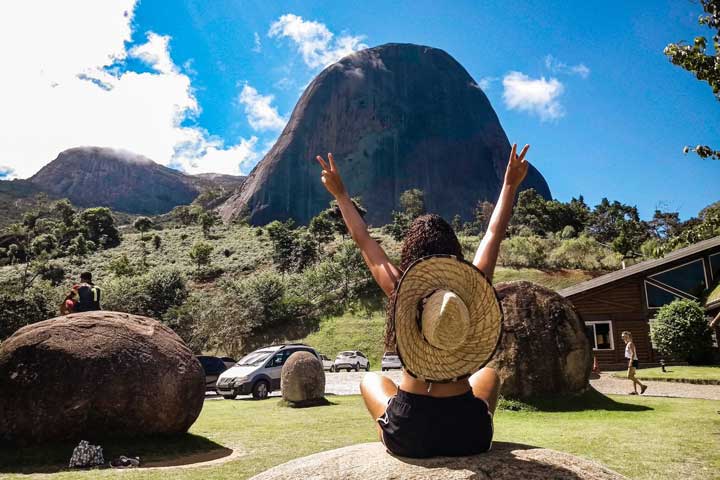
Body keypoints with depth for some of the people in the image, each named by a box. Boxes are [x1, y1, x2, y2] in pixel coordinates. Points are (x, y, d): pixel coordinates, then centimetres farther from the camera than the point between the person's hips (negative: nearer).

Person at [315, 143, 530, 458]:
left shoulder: (400, 290, -10)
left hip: (407, 435, -1)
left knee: (371, 380, 30)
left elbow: (364, 241, 4)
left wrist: (340, 193, 15)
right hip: (469, 434, 1)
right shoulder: (473, 289, -8)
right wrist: (511, 184, 18)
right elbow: (494, 234, 6)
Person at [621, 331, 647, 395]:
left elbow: (633, 354, -21)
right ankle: (635, 391, 10)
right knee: (632, 376, 9)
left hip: (633, 361, -10)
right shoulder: (628, 344, 17)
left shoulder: (630, 344, -13)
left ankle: (642, 386, -6)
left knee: (629, 376, -12)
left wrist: (630, 362, -25)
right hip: (631, 361, 10)